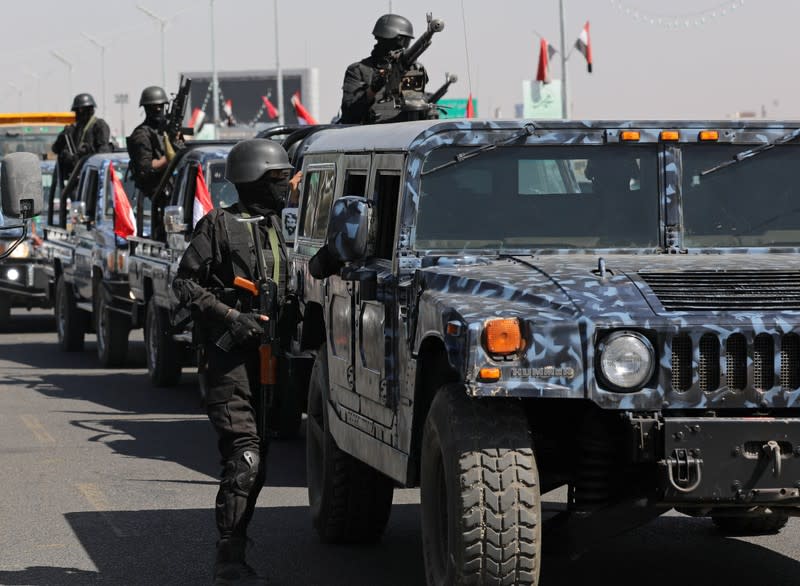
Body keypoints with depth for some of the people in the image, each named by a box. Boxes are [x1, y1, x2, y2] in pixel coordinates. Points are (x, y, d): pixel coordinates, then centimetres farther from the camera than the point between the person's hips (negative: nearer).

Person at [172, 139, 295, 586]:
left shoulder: (274, 226, 17)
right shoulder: (220, 225, -5)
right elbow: (186, 282, -7)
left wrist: (286, 323, 12)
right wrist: (231, 317, -16)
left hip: (265, 353, 8)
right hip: (231, 352, -8)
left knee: (257, 459, 9)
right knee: (244, 457, -16)